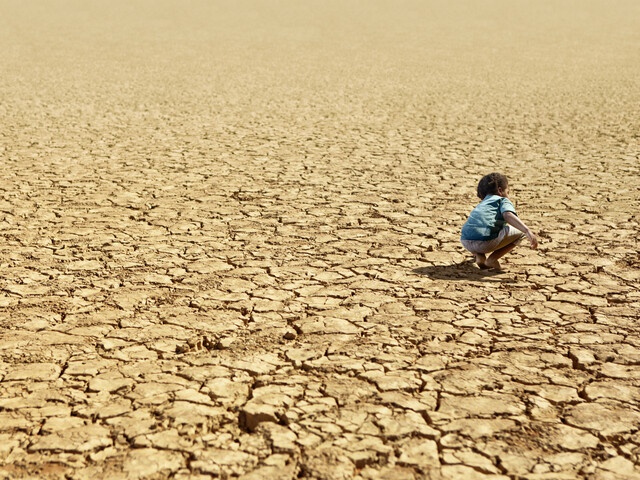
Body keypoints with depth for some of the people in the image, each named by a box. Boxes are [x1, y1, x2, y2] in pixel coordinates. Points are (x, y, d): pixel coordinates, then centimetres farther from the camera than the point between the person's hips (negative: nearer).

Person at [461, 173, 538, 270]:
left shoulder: (481, 205, 38)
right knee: (521, 231, 11)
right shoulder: (503, 200, 17)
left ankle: (479, 256, 12)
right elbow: (508, 215, -7)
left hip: (465, 242, 7)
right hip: (486, 242, -7)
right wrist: (528, 231, -17)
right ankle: (492, 259, 1)